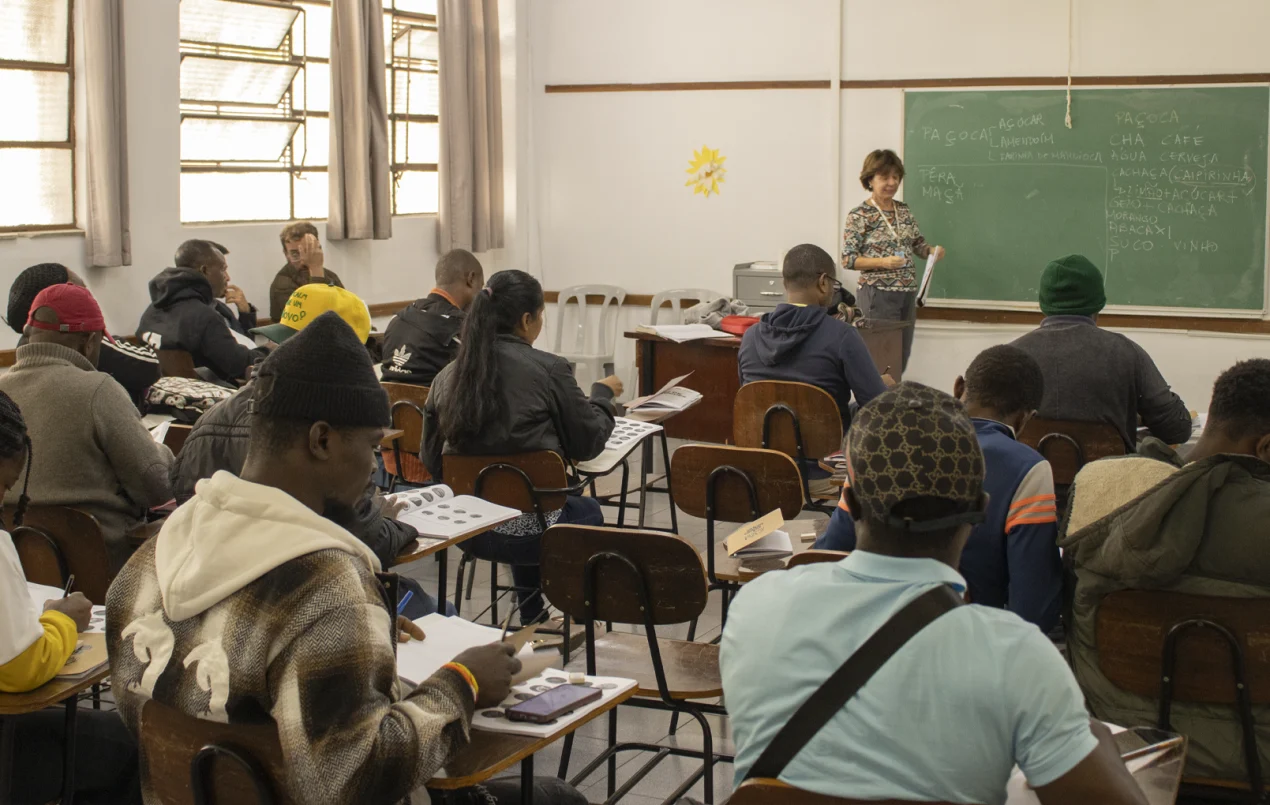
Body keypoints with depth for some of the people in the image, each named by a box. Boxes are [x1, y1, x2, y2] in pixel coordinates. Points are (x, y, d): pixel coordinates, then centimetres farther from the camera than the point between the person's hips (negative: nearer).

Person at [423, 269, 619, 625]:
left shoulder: (447, 376, -1)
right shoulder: (549, 369, -13)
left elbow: (431, 459, 7)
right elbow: (587, 443, -1)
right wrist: (603, 394, 17)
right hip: (529, 532, -5)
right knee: (588, 511, 29)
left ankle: (532, 619, 50)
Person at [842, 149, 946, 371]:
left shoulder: (904, 210, 10)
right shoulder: (858, 216, -8)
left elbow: (918, 244, 17)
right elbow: (848, 260, -10)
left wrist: (933, 251, -5)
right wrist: (883, 262, -22)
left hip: (908, 294, 6)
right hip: (878, 294, -6)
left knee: (902, 356, 8)